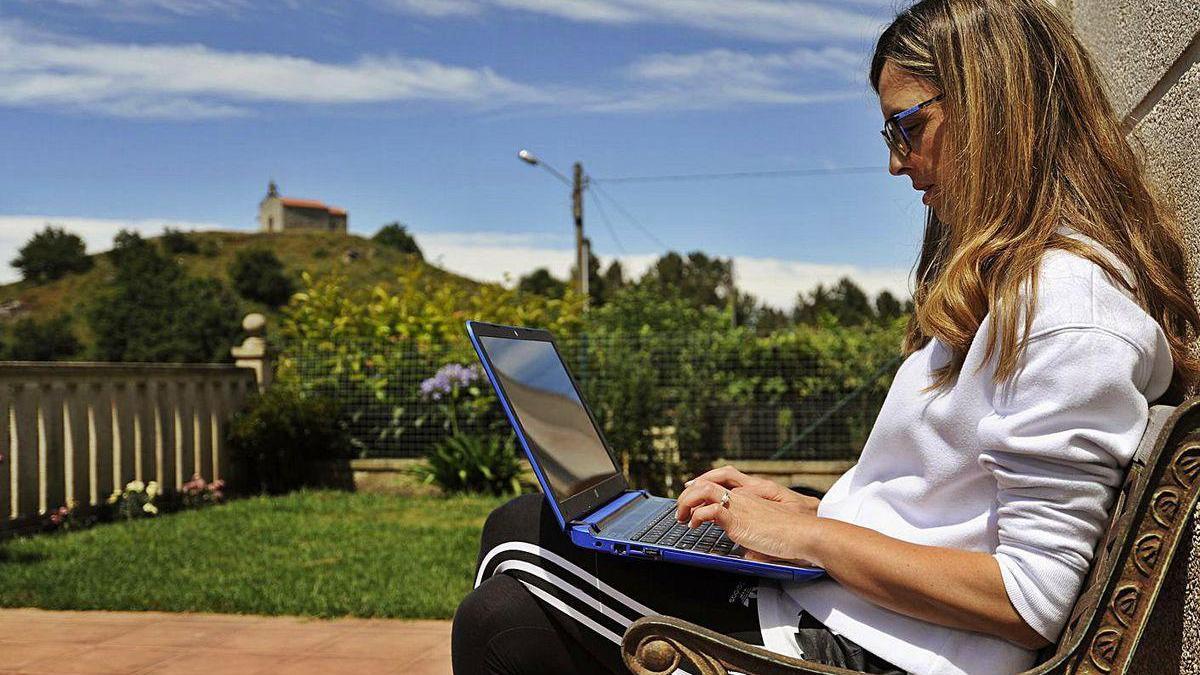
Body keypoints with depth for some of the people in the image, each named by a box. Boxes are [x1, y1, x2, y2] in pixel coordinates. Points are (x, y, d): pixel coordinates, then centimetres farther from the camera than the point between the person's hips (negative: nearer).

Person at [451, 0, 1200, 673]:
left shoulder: (1072, 307, -17)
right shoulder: (1003, 272, 16)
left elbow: (1030, 601, -21)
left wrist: (812, 535, -15)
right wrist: (809, 508, 6)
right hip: (830, 598, 10)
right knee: (520, 525, 7)